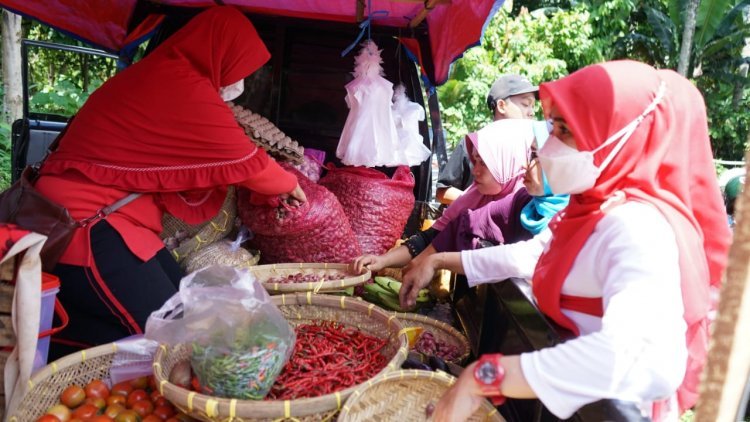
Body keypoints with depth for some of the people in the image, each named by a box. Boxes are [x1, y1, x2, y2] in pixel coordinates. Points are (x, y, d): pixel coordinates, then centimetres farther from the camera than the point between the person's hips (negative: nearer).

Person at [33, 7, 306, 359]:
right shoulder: (185, 89, -18)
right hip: (86, 223, -10)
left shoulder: (164, 77, 13)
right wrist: (289, 185, 11)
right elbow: (245, 162, -9)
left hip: (104, 218, 10)